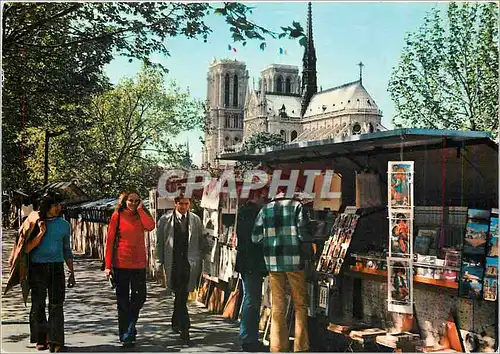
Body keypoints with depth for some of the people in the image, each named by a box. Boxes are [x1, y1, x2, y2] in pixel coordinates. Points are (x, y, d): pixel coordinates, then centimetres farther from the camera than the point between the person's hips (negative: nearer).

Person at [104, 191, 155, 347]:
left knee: (140, 297, 5)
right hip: (121, 264, -2)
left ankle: (129, 329, 27)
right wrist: (108, 265, -5)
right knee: (123, 300, 5)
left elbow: (150, 226, -14)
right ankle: (125, 335, 16)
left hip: (139, 263, 3)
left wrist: (140, 209, -9)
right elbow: (110, 240, -2)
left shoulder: (141, 215, 7)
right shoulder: (117, 215, 0)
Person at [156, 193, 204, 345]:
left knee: (182, 295, -1)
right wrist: (161, 263, 3)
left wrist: (200, 261, 8)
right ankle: (184, 329, 6)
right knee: (181, 295, 0)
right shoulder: (165, 220, 2)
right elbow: (160, 242, 5)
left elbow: (201, 242, 11)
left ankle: (176, 323, 17)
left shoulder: (195, 220, 8)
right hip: (173, 263, -1)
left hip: (190, 263, 1)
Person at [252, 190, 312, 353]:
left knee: (277, 307, 10)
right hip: (294, 260, -2)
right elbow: (304, 234, -10)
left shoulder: (265, 209, 6)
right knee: (300, 304, 9)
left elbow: (255, 238, 5)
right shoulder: (296, 206, -2)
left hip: (273, 261, 3)